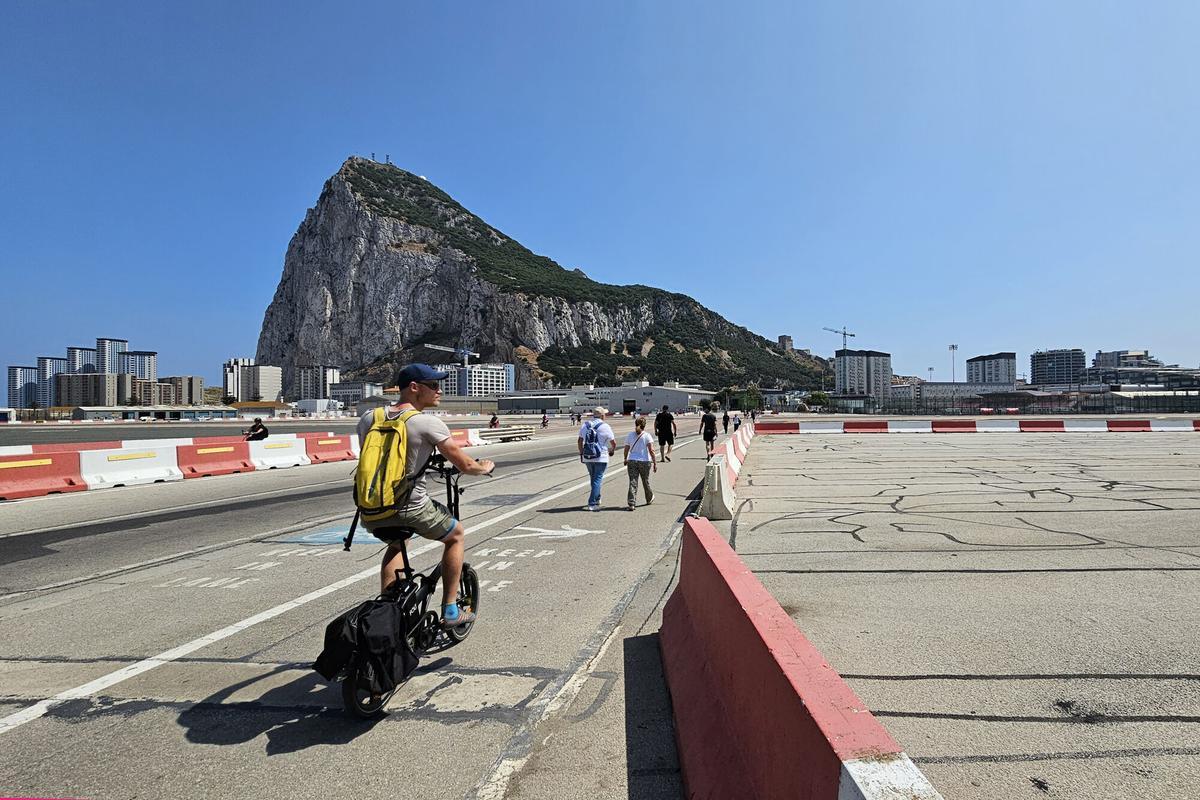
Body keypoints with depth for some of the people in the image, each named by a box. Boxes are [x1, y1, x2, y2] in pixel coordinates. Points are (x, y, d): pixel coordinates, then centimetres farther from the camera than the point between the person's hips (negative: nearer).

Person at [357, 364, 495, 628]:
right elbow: (465, 466, -8)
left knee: (395, 545, 38)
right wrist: (485, 467, 15)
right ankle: (450, 610, 24)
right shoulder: (429, 423, -11)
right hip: (411, 509, -6)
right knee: (456, 535, 23)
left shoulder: (369, 417, 5)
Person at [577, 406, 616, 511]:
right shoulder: (605, 426, -7)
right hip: (601, 458, -5)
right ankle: (592, 504, -6)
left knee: (594, 479, 20)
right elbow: (613, 443, 0)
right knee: (597, 480, -1)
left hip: (587, 458, 5)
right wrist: (612, 450, 20)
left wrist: (581, 453, 23)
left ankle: (596, 500, 31)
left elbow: (580, 441, 13)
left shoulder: (585, 425, 7)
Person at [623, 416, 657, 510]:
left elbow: (626, 450, 8)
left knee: (632, 483, -1)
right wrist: (655, 463, -10)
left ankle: (632, 504, -10)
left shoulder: (630, 435, 3)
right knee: (646, 482, 17)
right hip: (644, 461, -1)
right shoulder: (647, 436, -6)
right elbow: (651, 450, -13)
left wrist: (625, 460, 24)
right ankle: (649, 499, 38)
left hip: (632, 461, 1)